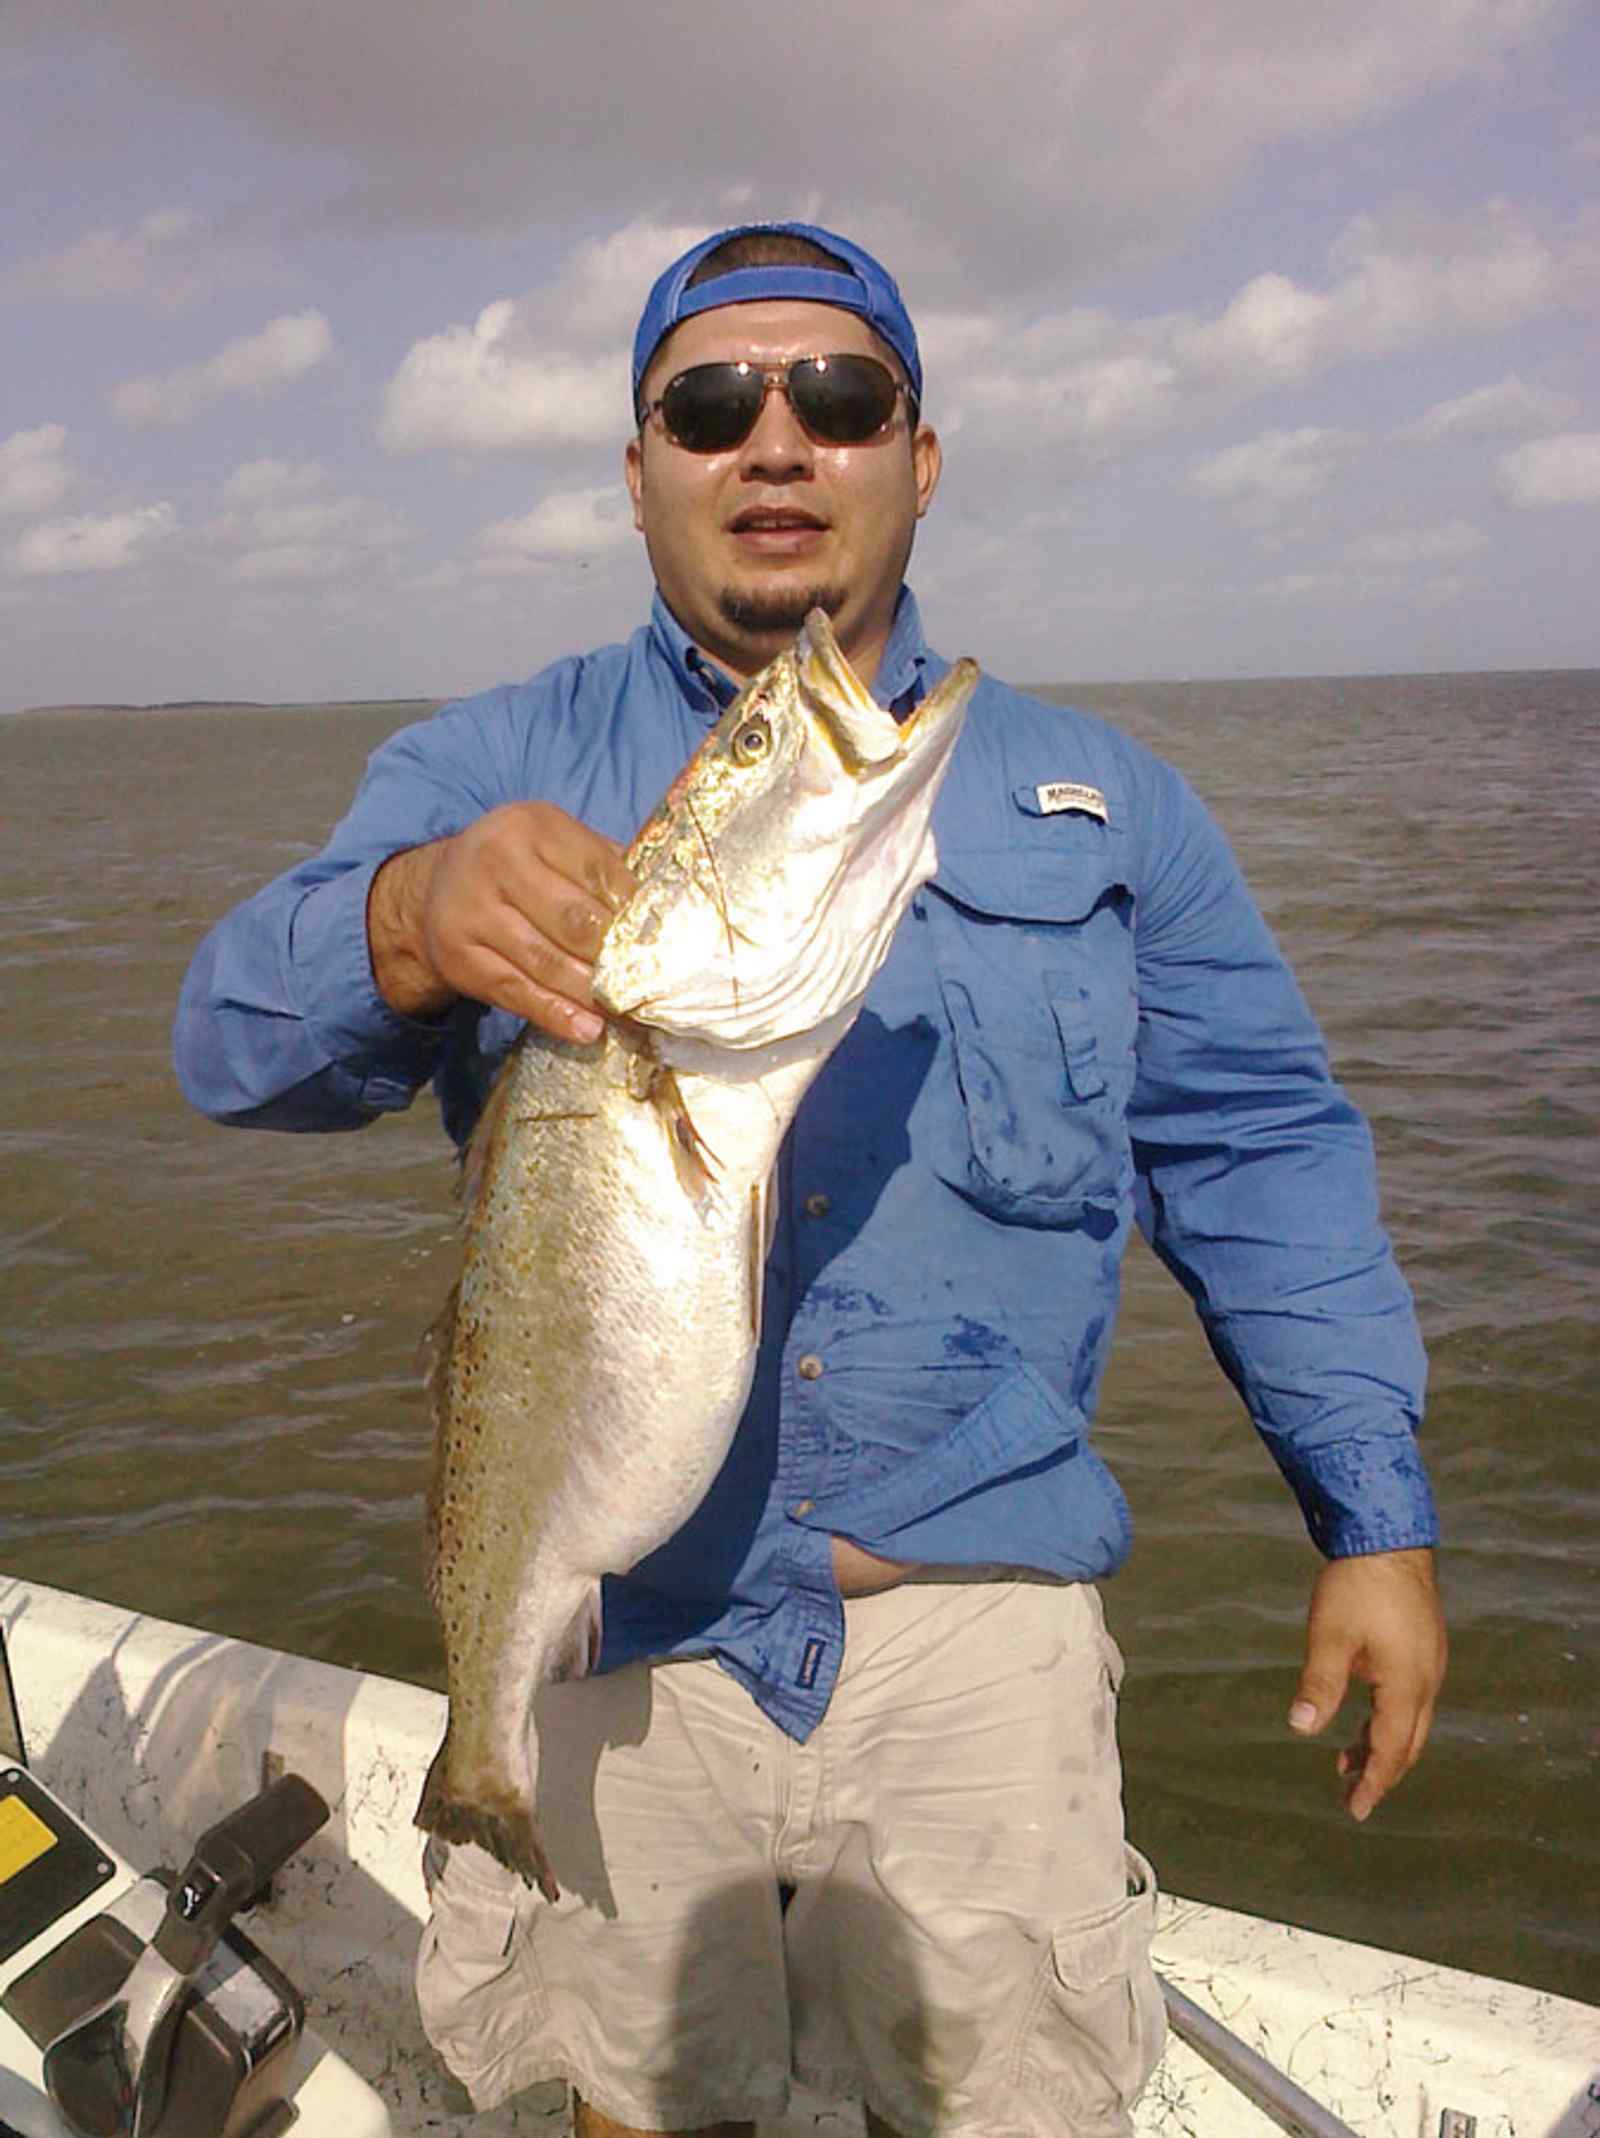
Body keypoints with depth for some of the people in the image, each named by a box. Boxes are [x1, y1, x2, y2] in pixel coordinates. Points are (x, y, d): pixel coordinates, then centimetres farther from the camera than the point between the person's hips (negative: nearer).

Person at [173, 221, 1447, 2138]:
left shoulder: (1097, 799, 7)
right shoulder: (488, 770, 2)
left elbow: (1262, 1154, 8)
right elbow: (234, 1039, -11)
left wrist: (1375, 1519, 3)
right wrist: (413, 924, -33)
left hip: (975, 1621, 1)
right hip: (608, 1634, 0)